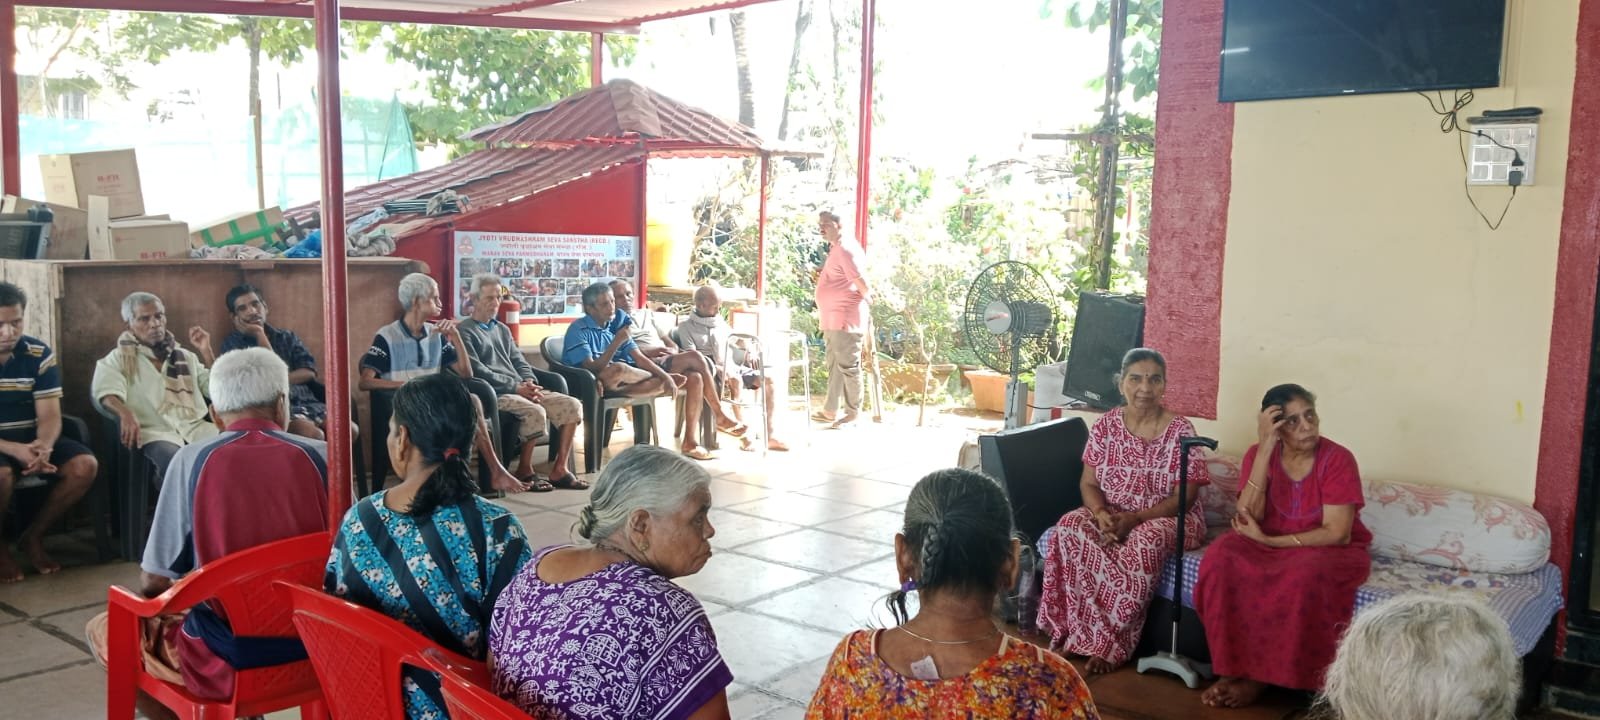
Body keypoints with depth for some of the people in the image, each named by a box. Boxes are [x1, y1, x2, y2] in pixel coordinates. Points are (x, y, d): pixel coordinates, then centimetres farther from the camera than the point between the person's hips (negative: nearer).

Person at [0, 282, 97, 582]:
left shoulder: (39, 355, -3)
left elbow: (50, 416, -6)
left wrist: (42, 446, -30)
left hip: (31, 441, 4)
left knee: (85, 465, -20)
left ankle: (33, 537, 0)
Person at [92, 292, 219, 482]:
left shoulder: (186, 357, 25)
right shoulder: (119, 359, 13)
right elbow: (107, 394, -7)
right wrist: (126, 413, -28)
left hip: (195, 428, 3)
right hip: (155, 432, -3)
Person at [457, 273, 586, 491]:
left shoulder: (502, 329, 25)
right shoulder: (464, 332, -1)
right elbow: (479, 372, -12)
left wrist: (529, 383, -3)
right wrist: (517, 387, -16)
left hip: (520, 389, 8)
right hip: (495, 394, -8)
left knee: (572, 406, -9)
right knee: (535, 412, -33)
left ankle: (559, 470, -8)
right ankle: (525, 471, -14)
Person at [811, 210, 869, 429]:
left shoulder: (845, 249, -16)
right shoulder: (836, 248, 17)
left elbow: (861, 283, -20)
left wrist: (867, 298, -2)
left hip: (845, 319, -11)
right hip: (834, 319, 11)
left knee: (848, 366, -4)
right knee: (834, 366, 15)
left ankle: (853, 413, 3)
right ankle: (830, 410, 23)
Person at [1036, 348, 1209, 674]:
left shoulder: (1180, 430, -9)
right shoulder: (1106, 425, 0)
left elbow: (1185, 497, -12)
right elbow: (1088, 482, 2)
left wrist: (1135, 518, -24)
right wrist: (1101, 514, -20)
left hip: (1167, 518, -3)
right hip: (1112, 515, 3)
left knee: (1145, 542, -38)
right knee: (1070, 526, -28)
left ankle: (1108, 644, -25)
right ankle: (1095, 635, -23)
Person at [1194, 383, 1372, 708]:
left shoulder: (1338, 459, -14)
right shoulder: (1258, 454, -5)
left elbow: (1337, 534, -19)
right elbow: (1248, 518, -19)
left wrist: (1267, 540, -20)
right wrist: (1266, 448, -24)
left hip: (1332, 552, -3)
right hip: (1270, 544, 3)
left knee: (1305, 576, -37)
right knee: (1222, 557, -28)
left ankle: (1259, 677, -20)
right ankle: (1236, 668, -20)